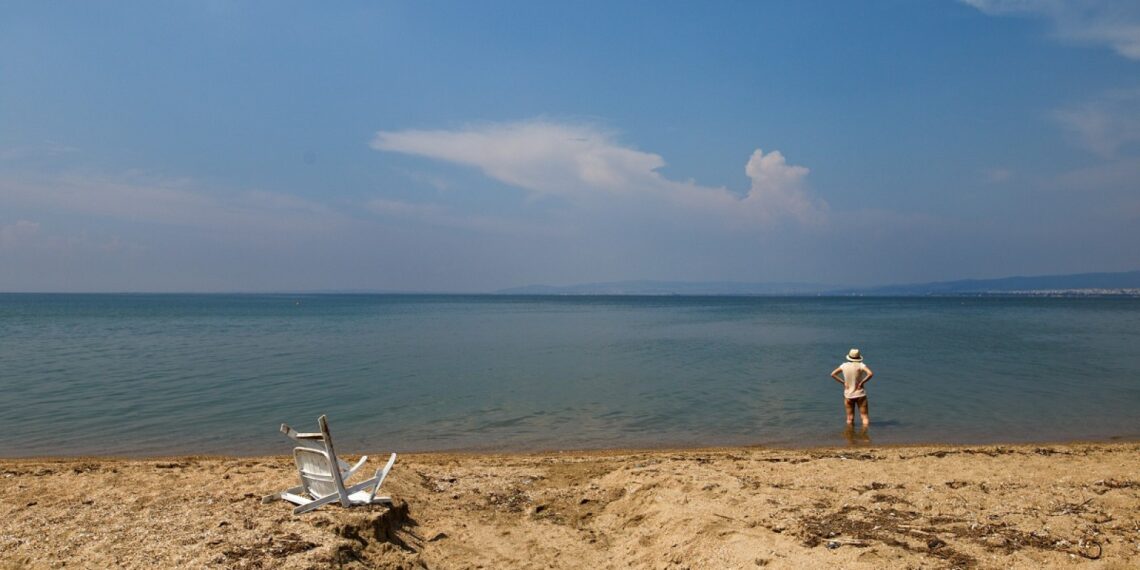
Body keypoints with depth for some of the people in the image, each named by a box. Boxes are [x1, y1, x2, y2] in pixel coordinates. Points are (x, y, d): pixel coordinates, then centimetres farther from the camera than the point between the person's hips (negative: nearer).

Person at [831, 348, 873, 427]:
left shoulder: (844, 365, -1)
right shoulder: (860, 365, -10)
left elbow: (833, 374, 2)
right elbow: (870, 374, -23)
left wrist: (843, 382, 2)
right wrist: (862, 382, -13)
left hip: (848, 395, 3)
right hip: (860, 394, -2)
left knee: (850, 418, 11)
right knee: (864, 416, 2)